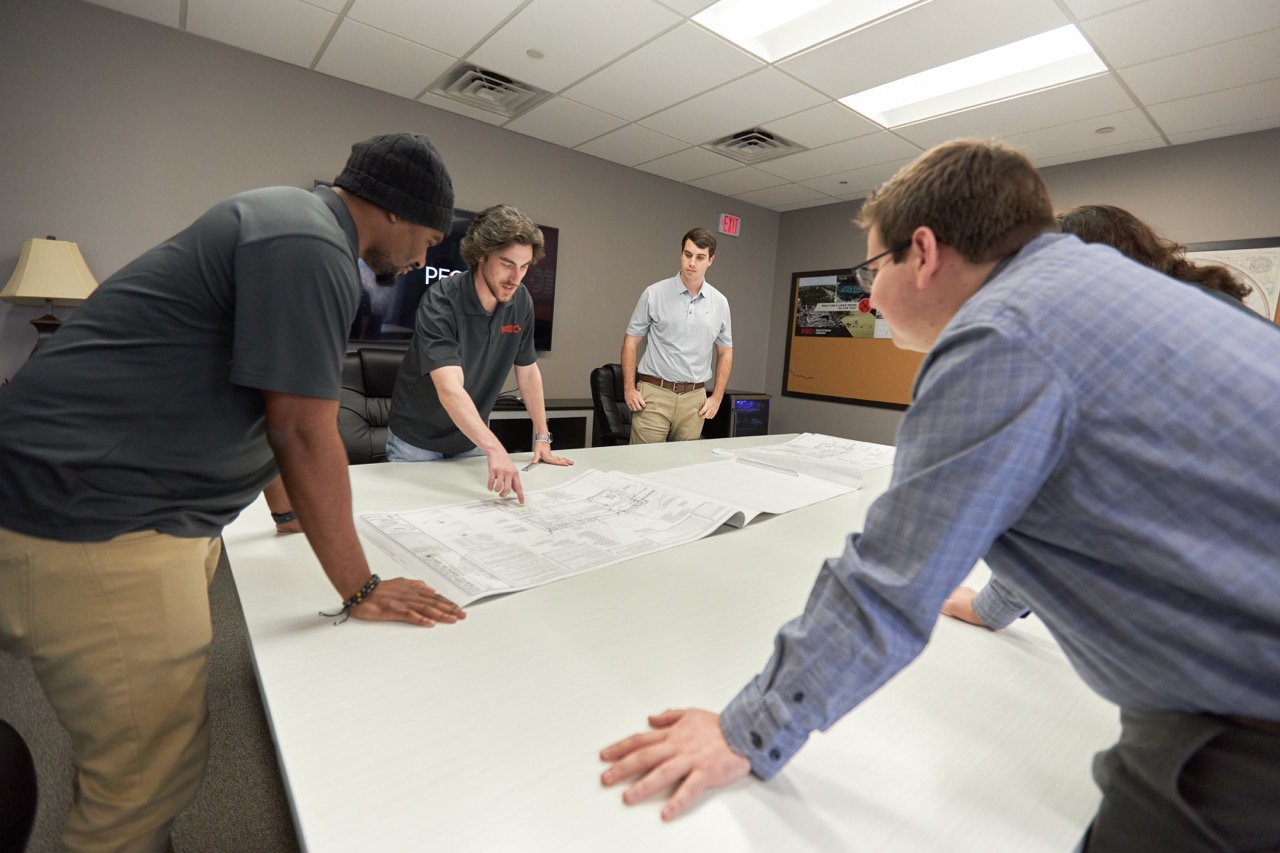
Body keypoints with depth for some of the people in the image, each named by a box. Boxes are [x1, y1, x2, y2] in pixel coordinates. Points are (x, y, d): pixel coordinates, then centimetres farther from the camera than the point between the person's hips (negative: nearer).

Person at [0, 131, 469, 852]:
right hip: (96, 523, -10)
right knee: (156, 772, 2)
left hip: (135, 507, 10)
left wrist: (290, 510, 24)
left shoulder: (289, 220, 14)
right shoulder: (311, 247, -19)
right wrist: (360, 590, -11)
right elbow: (304, 433, -21)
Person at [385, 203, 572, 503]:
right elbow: (450, 389, -39)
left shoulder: (521, 302, -10)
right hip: (418, 441, -4)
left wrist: (542, 437, 0)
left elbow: (528, 370, 1)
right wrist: (496, 450, -51)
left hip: (472, 440, 5)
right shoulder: (440, 302, -27)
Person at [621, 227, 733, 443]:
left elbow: (725, 352, 14)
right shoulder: (654, 293, -2)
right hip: (654, 393, -3)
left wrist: (717, 397, 6)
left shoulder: (719, 302, 7)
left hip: (694, 398, 3)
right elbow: (631, 341, 2)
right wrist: (629, 389, -5)